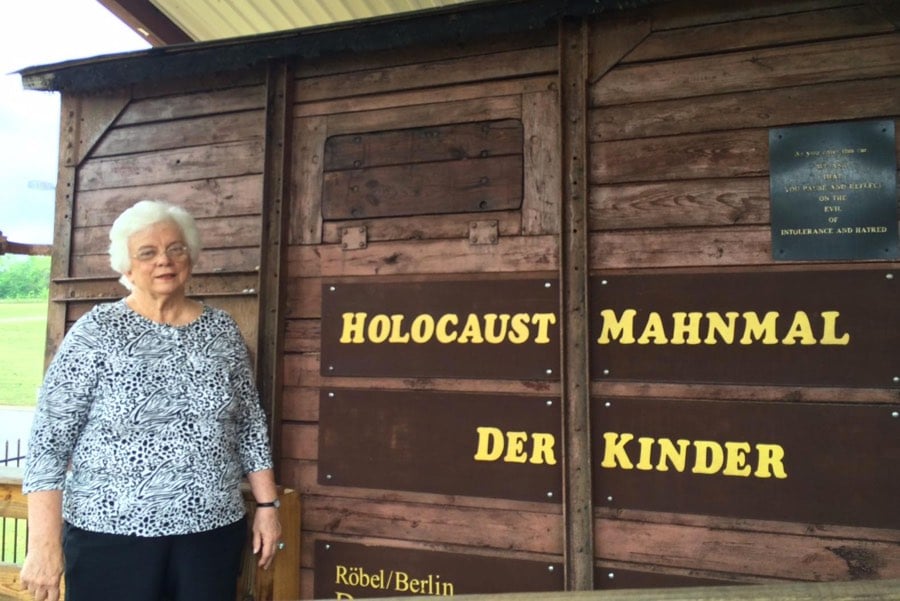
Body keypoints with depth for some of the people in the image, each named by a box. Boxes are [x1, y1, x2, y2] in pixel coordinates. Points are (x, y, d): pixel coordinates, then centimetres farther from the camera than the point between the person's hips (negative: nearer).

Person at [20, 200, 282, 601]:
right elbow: (49, 438, -7)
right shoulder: (96, 331, -6)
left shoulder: (222, 330, 3)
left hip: (213, 531, 3)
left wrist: (267, 505, 4)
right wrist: (44, 541, -11)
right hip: (112, 533, -2)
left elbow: (251, 426, 7)